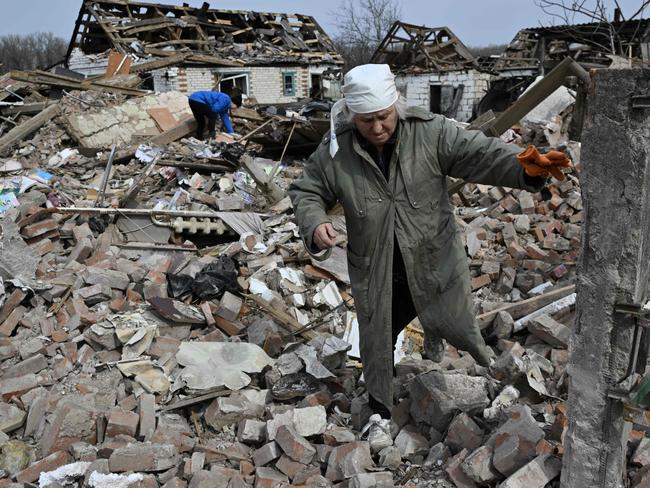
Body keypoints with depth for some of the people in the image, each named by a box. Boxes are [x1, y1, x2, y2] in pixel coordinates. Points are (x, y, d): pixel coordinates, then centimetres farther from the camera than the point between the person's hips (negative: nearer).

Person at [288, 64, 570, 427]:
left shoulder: (430, 132, -15)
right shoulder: (335, 151, -11)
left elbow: (479, 152, -24)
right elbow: (307, 192, -1)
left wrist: (524, 166, -43)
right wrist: (315, 224, -22)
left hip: (436, 264, -1)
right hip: (376, 275, 1)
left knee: (457, 327, 20)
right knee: (376, 345, 18)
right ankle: (380, 410, 47)